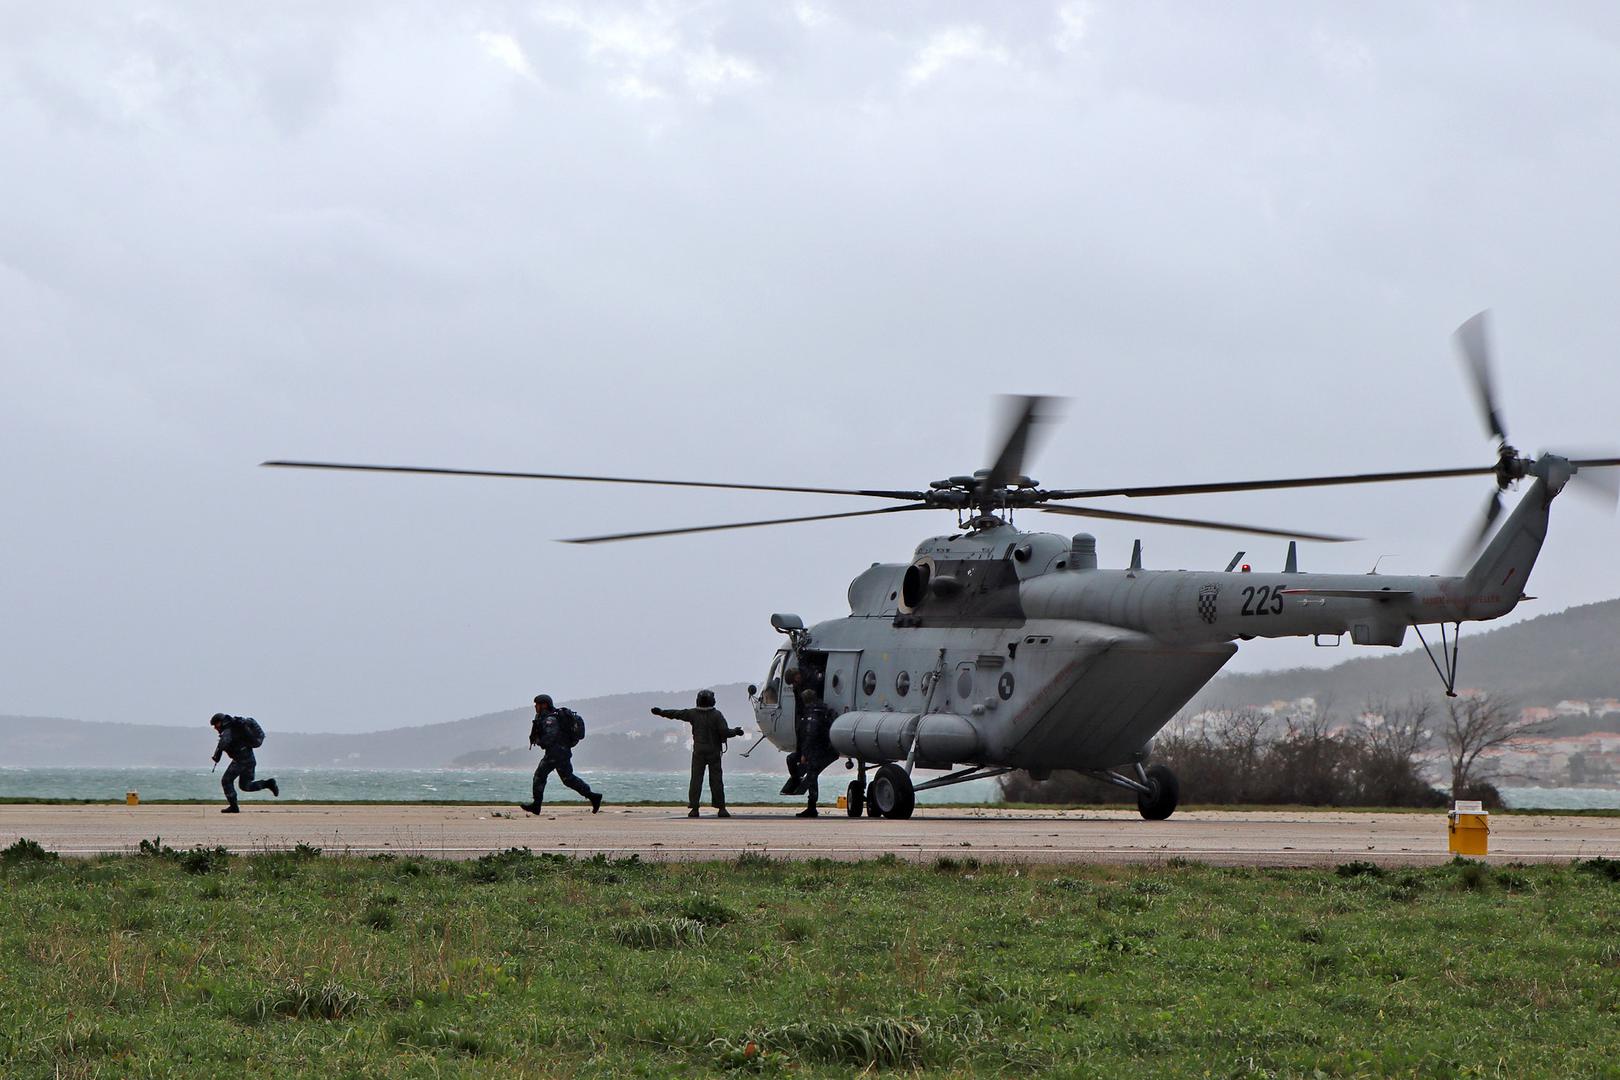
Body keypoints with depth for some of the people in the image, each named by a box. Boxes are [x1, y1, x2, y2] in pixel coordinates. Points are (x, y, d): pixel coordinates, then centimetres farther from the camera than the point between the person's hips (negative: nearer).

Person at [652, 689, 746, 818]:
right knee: (716, 780, 1)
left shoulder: (693, 714, 0)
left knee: (696, 779, 2)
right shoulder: (716, 715, -7)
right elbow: (725, 732, -14)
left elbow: (675, 713, 10)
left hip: (698, 751, 1)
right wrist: (736, 731, 5)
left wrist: (661, 712, 24)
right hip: (714, 751, -1)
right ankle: (721, 809, -1)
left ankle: (693, 808, -4)